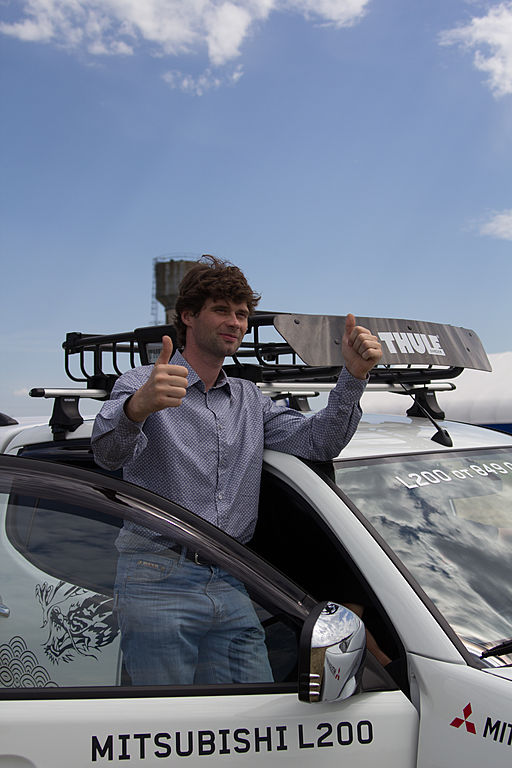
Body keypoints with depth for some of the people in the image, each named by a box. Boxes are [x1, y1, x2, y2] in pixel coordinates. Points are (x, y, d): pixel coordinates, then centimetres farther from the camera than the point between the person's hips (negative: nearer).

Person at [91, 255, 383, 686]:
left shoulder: (249, 400, 18)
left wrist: (353, 376, -10)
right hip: (158, 584, -4)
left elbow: (318, 441, 6)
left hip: (230, 587, 5)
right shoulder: (141, 384, 0)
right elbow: (108, 452, -20)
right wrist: (138, 407, -43)